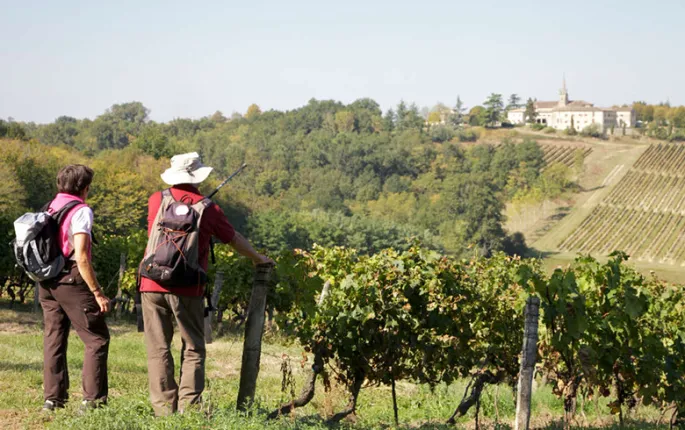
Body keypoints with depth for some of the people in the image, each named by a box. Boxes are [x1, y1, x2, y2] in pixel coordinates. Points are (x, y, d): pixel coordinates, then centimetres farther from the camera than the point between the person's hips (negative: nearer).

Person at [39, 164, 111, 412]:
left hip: (47, 282, 8)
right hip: (71, 281, -8)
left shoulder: (48, 209, 11)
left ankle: (53, 398, 13)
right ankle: (93, 399, -5)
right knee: (97, 339, 0)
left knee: (53, 340, 12)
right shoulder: (81, 211, -11)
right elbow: (81, 257, -18)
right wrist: (98, 293, -15)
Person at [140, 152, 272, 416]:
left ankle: (163, 407, 3)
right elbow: (234, 239, 15)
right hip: (187, 290, -1)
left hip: (152, 285, 2)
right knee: (193, 350, 8)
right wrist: (258, 259, 32)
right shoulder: (207, 208, 1)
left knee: (158, 349, 5)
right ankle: (188, 407, 0)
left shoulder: (157, 200, 4)